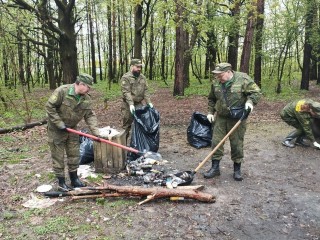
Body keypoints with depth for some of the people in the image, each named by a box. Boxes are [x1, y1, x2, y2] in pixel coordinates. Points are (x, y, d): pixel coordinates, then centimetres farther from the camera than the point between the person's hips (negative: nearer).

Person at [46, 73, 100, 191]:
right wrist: (59, 124, -23)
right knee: (58, 155, 3)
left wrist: (96, 132, -15)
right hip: (56, 129, -6)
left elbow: (90, 115, -4)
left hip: (72, 128, 6)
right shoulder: (62, 91, -24)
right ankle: (61, 181, 17)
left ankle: (74, 178, 28)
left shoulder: (86, 98, -6)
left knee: (74, 154, 12)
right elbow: (49, 107, -21)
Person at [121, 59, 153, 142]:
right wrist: (131, 104, -28)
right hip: (128, 105, -6)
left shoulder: (142, 77, 10)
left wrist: (149, 102, -4)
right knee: (126, 126, 2)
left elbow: (145, 91, 7)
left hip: (139, 104, 6)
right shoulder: (126, 77, -10)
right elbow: (126, 92, -18)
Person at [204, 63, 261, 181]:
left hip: (237, 119, -4)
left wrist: (250, 101, -26)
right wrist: (210, 112, 9)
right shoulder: (216, 83, 4)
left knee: (237, 144, 4)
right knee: (216, 142, 2)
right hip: (220, 117, 4)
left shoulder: (243, 79, -10)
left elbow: (256, 92, -9)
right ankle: (215, 168, 15)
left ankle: (237, 169, 21)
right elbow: (211, 99, 17)